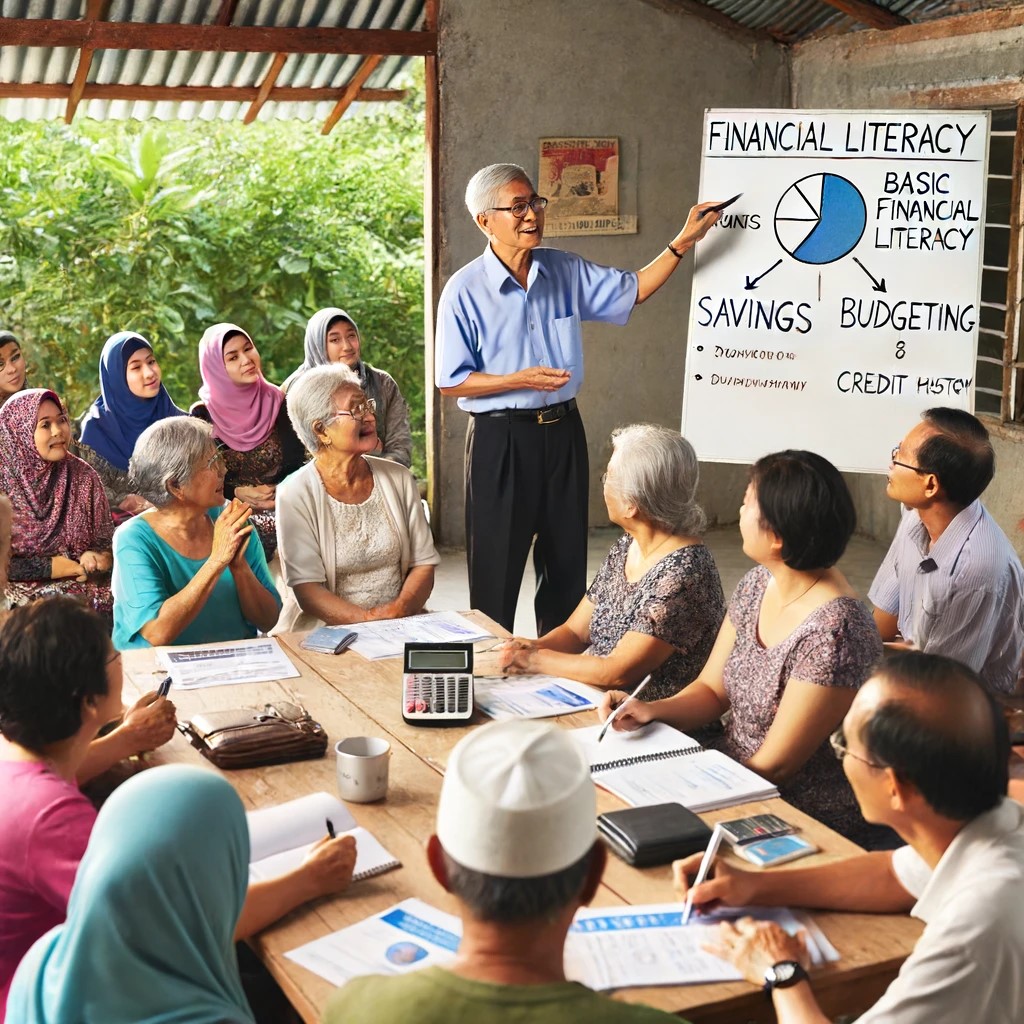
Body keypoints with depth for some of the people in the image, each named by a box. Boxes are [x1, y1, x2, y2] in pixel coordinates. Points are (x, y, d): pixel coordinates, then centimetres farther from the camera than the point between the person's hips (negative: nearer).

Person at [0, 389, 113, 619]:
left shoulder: (82, 475, 4)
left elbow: (105, 539, 8)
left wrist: (96, 558, -14)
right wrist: (53, 567, -14)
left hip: (82, 585, 3)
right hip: (23, 589, -3)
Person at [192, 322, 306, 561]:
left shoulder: (278, 403, 4)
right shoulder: (202, 415, 1)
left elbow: (297, 464, 4)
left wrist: (277, 492, -13)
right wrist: (237, 492, -11)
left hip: (280, 512, 1)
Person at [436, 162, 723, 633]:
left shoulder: (567, 271, 4)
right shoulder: (464, 290, -10)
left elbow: (633, 289, 13)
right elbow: (452, 382, -9)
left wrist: (683, 241, 2)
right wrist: (521, 380, -19)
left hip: (563, 431, 5)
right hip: (501, 439, -5)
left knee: (567, 562, 14)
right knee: (497, 570, 2)